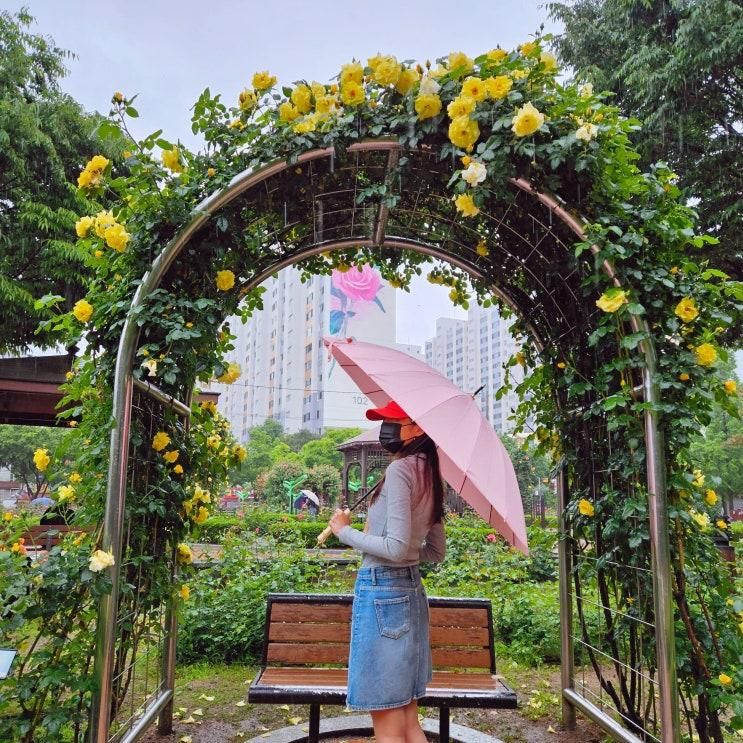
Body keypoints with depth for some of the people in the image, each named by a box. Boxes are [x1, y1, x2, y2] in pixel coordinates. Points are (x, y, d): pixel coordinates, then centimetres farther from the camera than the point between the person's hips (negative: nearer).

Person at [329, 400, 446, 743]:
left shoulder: (400, 468, -14)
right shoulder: (430, 474, 11)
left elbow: (396, 548, -21)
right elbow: (436, 552, 17)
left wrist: (345, 531, -7)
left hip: (382, 592, -9)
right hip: (411, 590, 9)